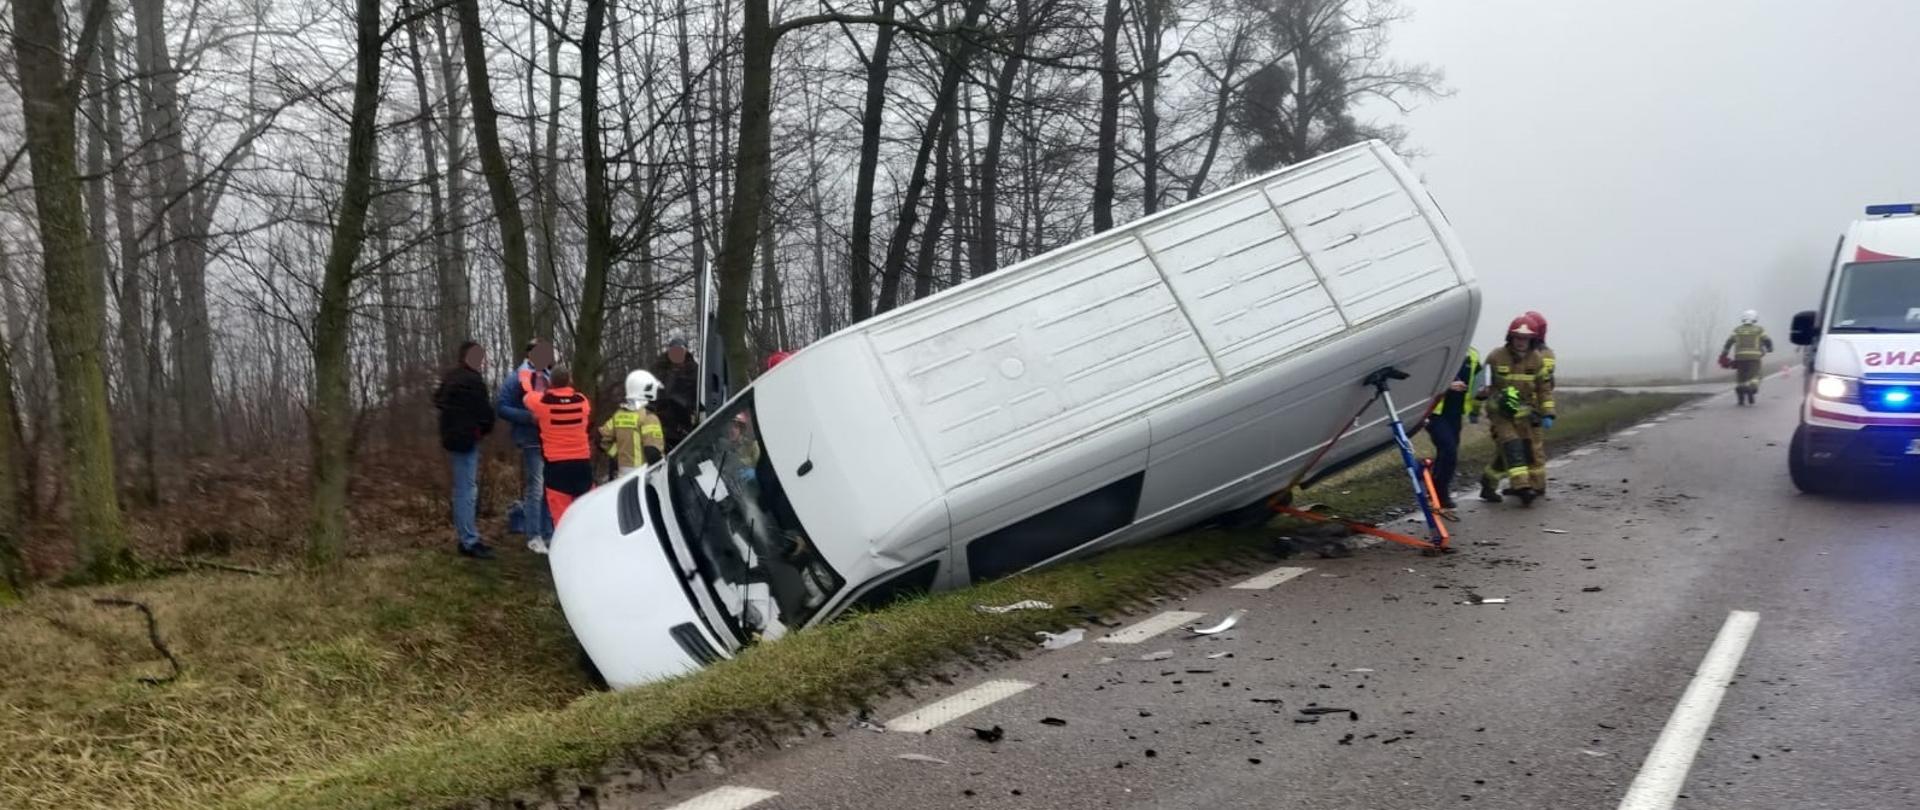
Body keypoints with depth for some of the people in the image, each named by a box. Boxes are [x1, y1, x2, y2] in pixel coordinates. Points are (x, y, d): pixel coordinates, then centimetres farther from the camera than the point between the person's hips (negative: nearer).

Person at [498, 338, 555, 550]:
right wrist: (529, 417, -19)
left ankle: (548, 533, 18)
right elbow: (501, 407, -9)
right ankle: (534, 536, 2)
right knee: (535, 488, -5)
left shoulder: (548, 377, 14)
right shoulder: (516, 378, -5)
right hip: (532, 441, -6)